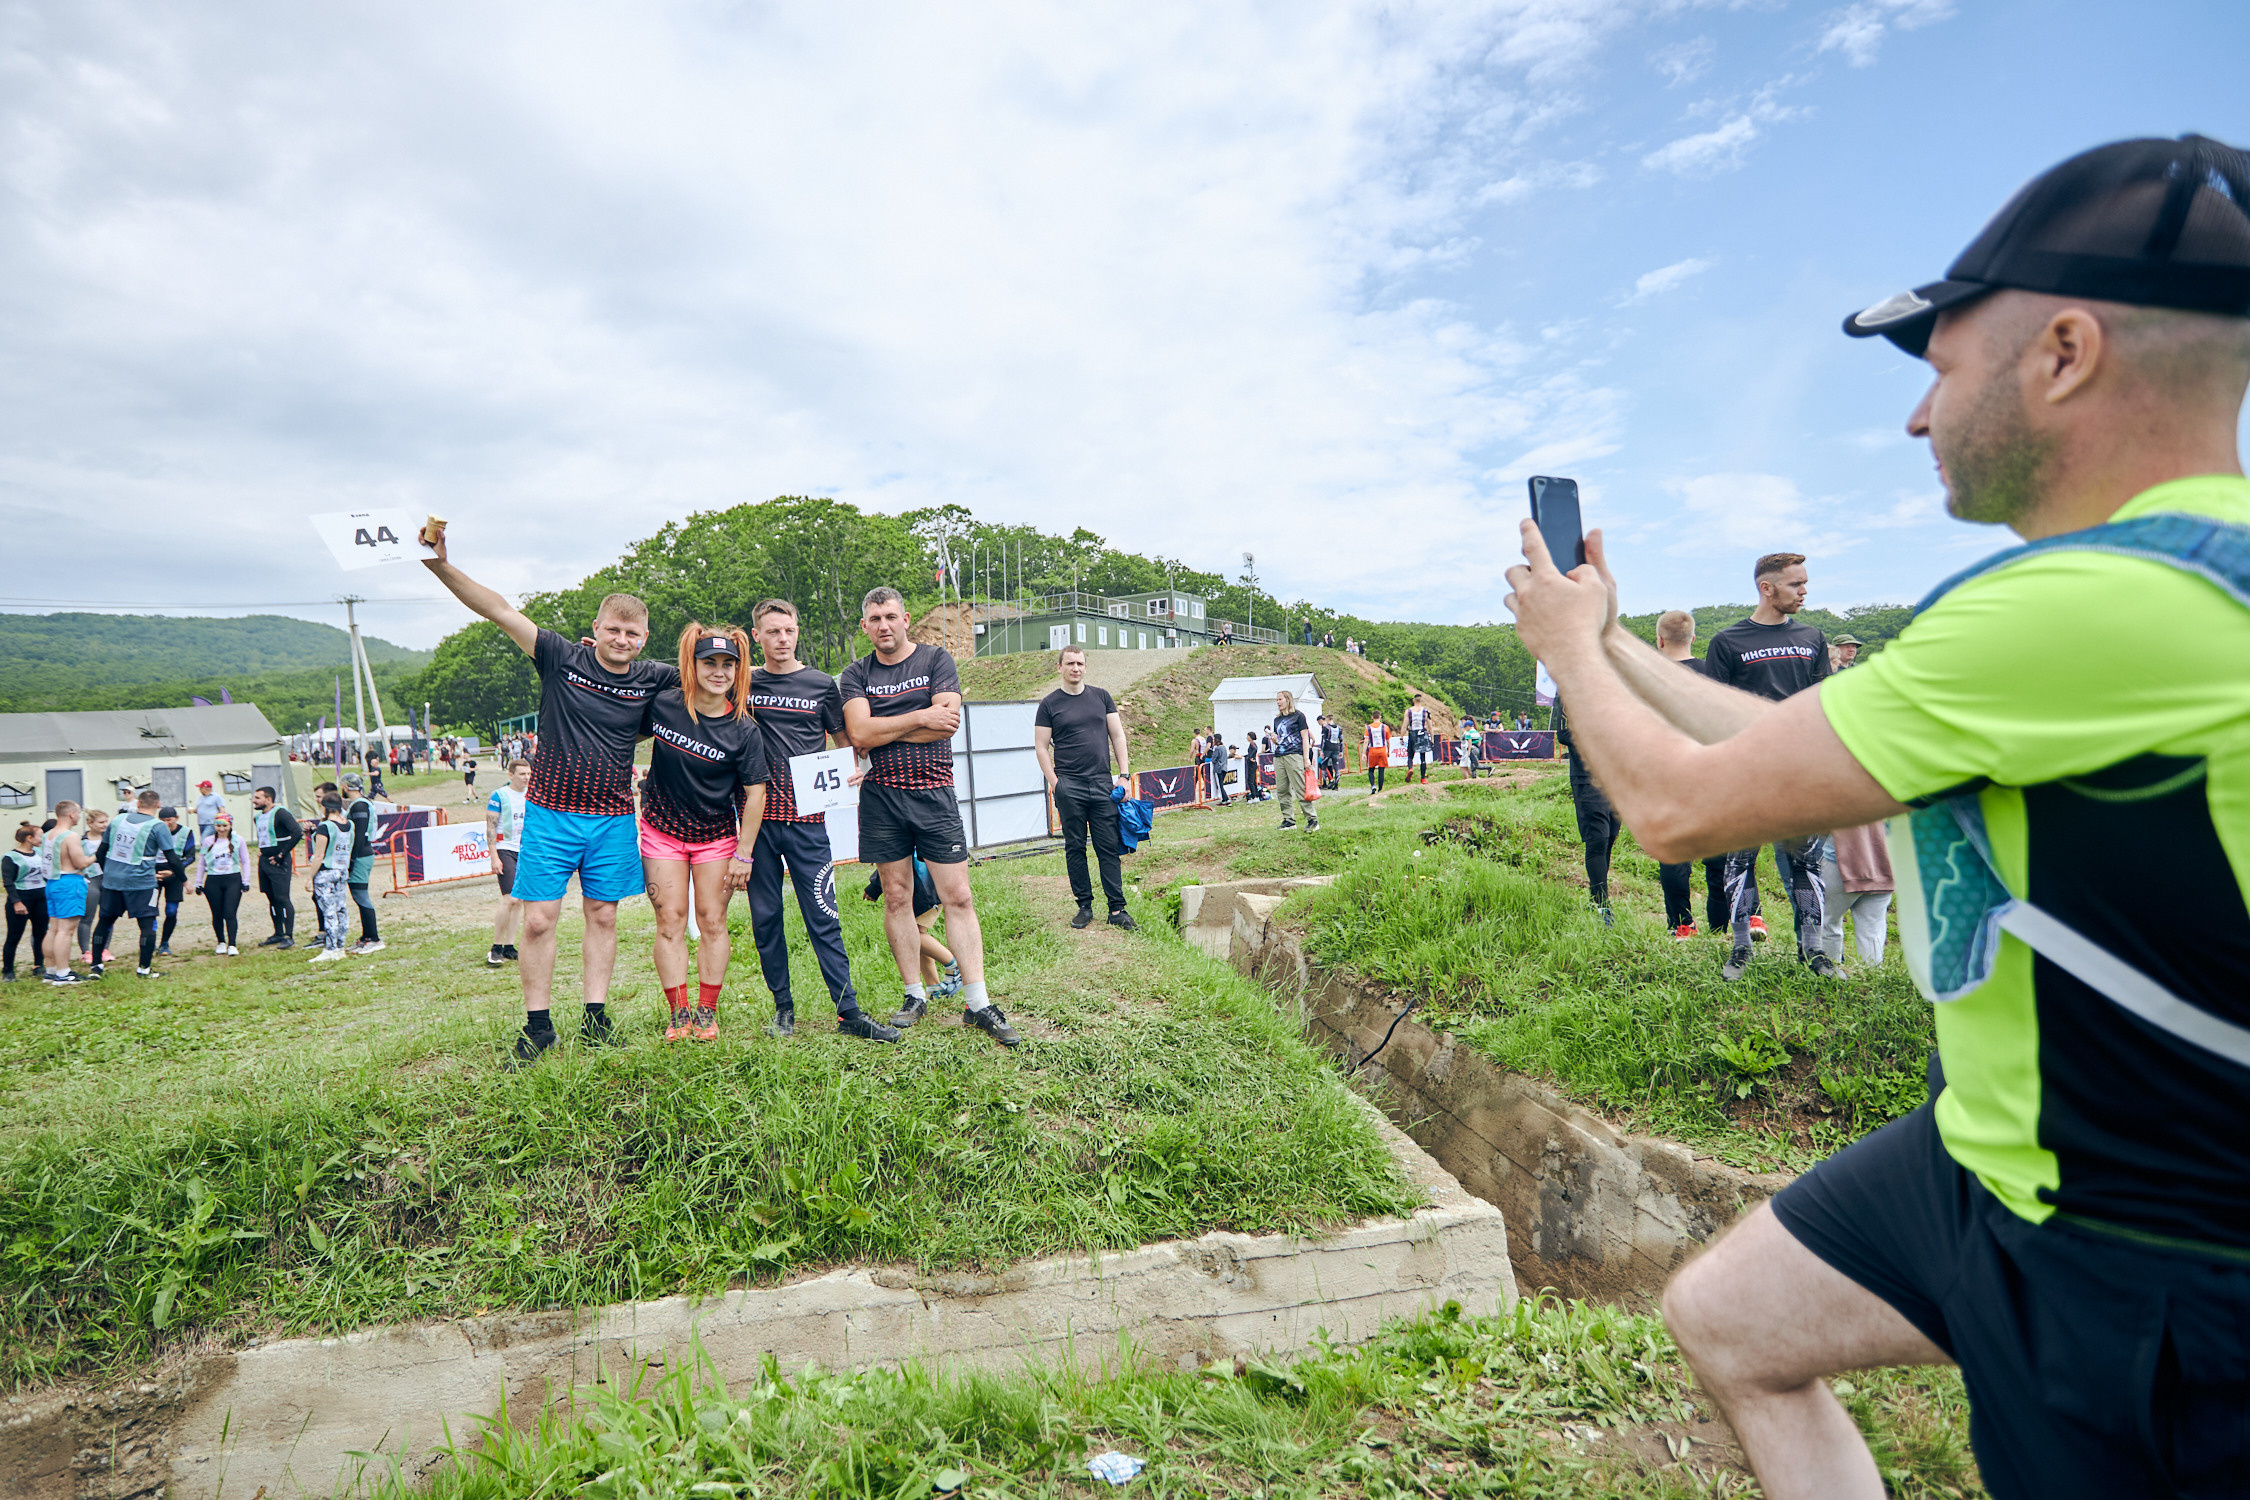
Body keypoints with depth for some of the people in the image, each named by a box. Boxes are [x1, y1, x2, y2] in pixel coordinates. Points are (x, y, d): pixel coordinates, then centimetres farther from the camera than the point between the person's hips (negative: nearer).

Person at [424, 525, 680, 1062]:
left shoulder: (651, 679, 1)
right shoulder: (561, 659, -5)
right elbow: (499, 610, -9)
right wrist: (441, 565, -17)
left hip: (613, 819, 2)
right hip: (550, 813, -2)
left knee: (603, 917, 8)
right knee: (538, 921, -1)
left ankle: (595, 1017, 19)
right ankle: (537, 1027, 11)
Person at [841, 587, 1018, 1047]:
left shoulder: (937, 659, 5)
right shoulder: (856, 675, 9)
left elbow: (947, 722, -10)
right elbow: (859, 733, -8)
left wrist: (881, 731, -7)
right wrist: (920, 717, -11)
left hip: (934, 793, -2)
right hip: (881, 797, 2)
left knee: (958, 897, -4)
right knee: (896, 897, 7)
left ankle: (977, 1004, 0)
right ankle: (915, 996, 20)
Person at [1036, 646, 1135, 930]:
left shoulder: (1101, 697, 12)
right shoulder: (1049, 704, 5)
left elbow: (1117, 736, 12)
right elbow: (1041, 747, 4)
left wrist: (1124, 774, 3)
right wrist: (1054, 782, -6)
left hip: (1103, 784, 2)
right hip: (1069, 785, -1)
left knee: (1110, 847, 0)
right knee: (1075, 848, 3)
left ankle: (1117, 908, 3)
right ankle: (1084, 906, 12)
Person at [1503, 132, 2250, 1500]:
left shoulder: (2112, 602, -30)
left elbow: (1682, 807, -23)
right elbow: (1796, 744, 9)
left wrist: (1568, 646, -4)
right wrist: (1610, 638, 13)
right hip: (1990, 1157, 9)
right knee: (1722, 1323, 19)